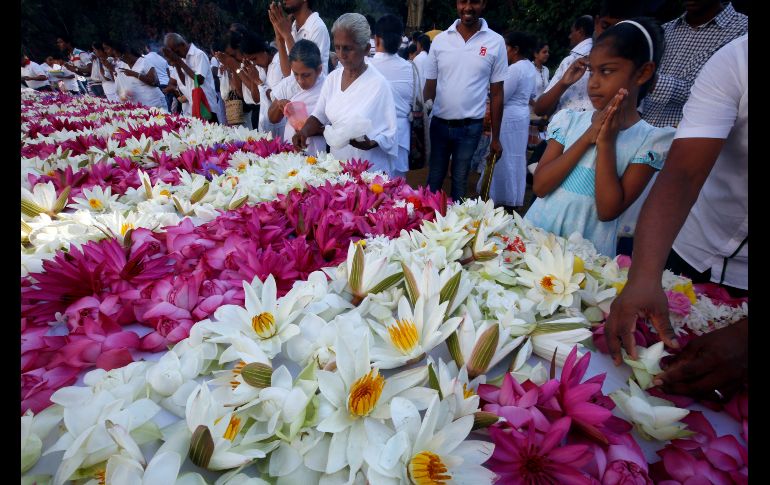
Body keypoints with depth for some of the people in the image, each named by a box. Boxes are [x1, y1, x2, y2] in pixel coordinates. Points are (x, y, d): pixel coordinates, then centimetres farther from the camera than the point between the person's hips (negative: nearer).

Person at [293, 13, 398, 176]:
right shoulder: (333, 78, 3)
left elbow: (389, 135, -11)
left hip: (369, 170, -5)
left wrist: (371, 144, -29)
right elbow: (319, 117, 6)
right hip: (336, 165, 5)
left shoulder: (378, 84, -13)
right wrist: (304, 131, -13)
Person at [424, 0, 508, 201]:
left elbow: (497, 93, 0)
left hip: (470, 127, -1)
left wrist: (495, 137, 1)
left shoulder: (496, 42, -3)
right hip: (439, 123, 2)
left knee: (460, 181, 12)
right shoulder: (440, 39, 1)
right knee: (434, 178, 14)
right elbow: (430, 85, 6)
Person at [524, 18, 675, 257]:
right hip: (536, 234, 2)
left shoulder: (652, 140, -3)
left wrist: (607, 143, -14)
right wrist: (587, 138, -12)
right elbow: (539, 186, -6)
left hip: (588, 251, -1)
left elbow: (608, 210, -11)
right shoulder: (569, 119, 3)